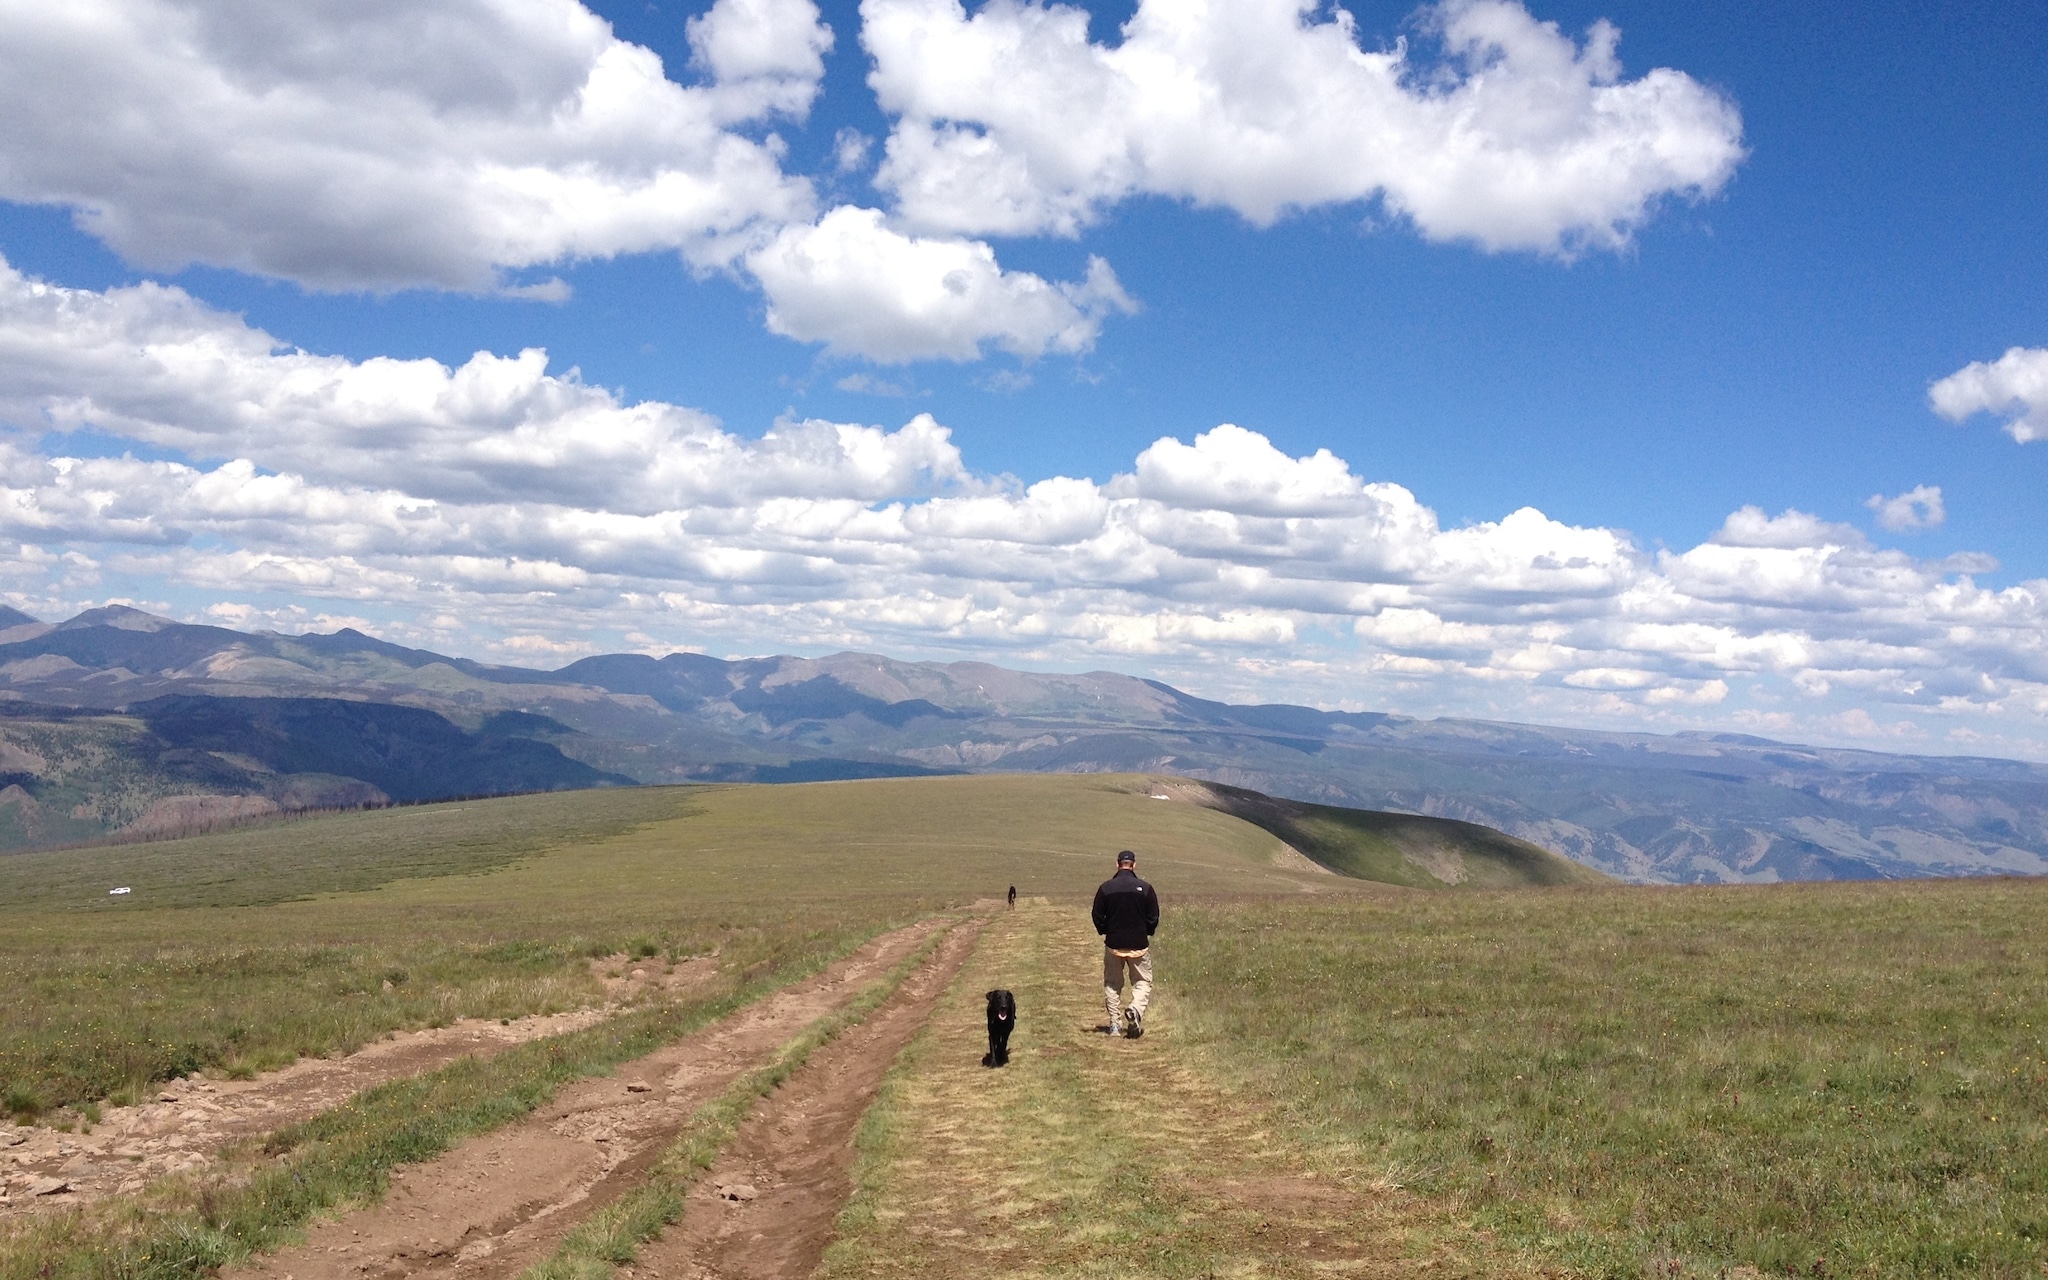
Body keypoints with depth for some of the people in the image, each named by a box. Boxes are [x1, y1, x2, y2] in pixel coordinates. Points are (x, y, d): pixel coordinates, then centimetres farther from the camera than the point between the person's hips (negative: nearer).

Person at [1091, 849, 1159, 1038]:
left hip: (1113, 943, 1)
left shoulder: (1105, 888, -5)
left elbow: (1097, 916, 0)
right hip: (1139, 944, -1)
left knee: (1112, 984, 15)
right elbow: (1154, 918, -2)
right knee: (1143, 982, 9)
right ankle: (1136, 1008, -19)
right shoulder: (1145, 888, -7)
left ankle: (1115, 1023, 10)